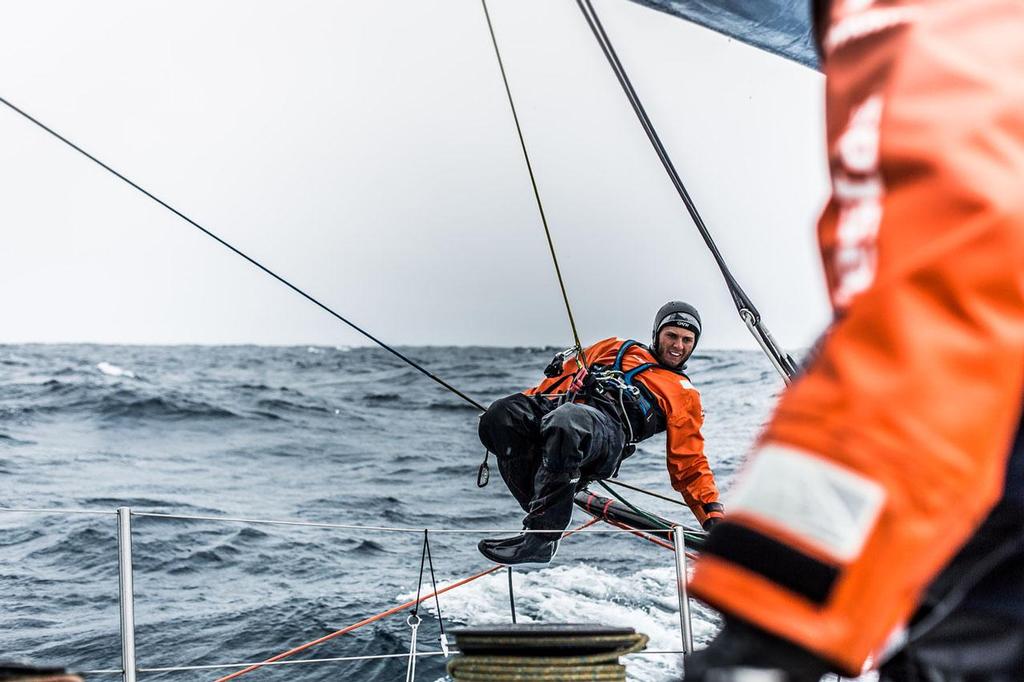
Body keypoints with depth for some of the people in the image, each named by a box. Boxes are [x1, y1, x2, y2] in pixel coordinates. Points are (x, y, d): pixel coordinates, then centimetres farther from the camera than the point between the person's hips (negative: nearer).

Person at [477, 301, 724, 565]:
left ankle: (541, 536, -38)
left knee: (566, 423, -42)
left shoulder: (685, 395, 28)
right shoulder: (615, 348, 35)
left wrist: (713, 514, 12)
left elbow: (689, 464, 24)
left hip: (608, 425, -3)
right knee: (500, 414, -30)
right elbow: (564, 374, 33)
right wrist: (523, 407, 19)